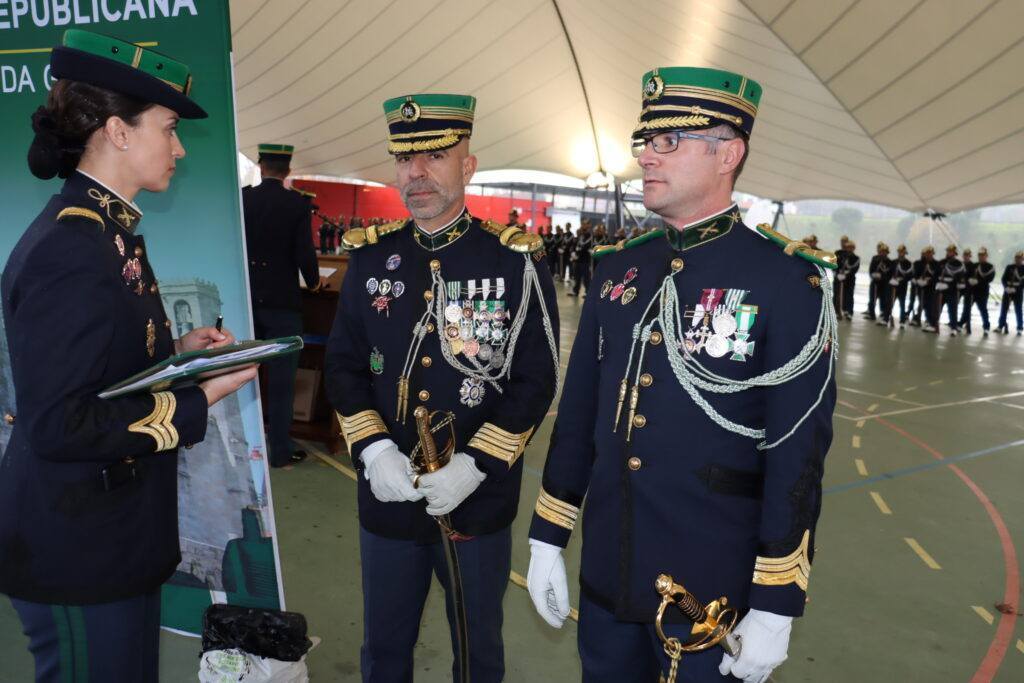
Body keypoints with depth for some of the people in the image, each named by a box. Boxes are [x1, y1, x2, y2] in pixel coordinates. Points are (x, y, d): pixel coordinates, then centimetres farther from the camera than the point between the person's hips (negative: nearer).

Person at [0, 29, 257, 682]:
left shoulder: (106, 229, 6)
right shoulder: (70, 250, -24)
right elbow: (59, 426, -25)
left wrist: (178, 349, 0)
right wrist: (199, 398, -21)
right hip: (80, 553, -9)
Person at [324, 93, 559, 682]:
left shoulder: (516, 260, -8)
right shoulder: (371, 255, 2)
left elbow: (537, 380, -9)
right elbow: (344, 365, 3)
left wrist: (475, 466, -18)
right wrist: (374, 450, -12)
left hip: (479, 502, -2)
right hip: (387, 498, 3)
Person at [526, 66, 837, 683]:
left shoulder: (788, 281, -12)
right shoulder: (618, 267, 3)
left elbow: (799, 452, -12)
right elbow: (579, 410, 6)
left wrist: (775, 606, -11)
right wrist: (548, 539, 7)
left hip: (714, 588, -4)